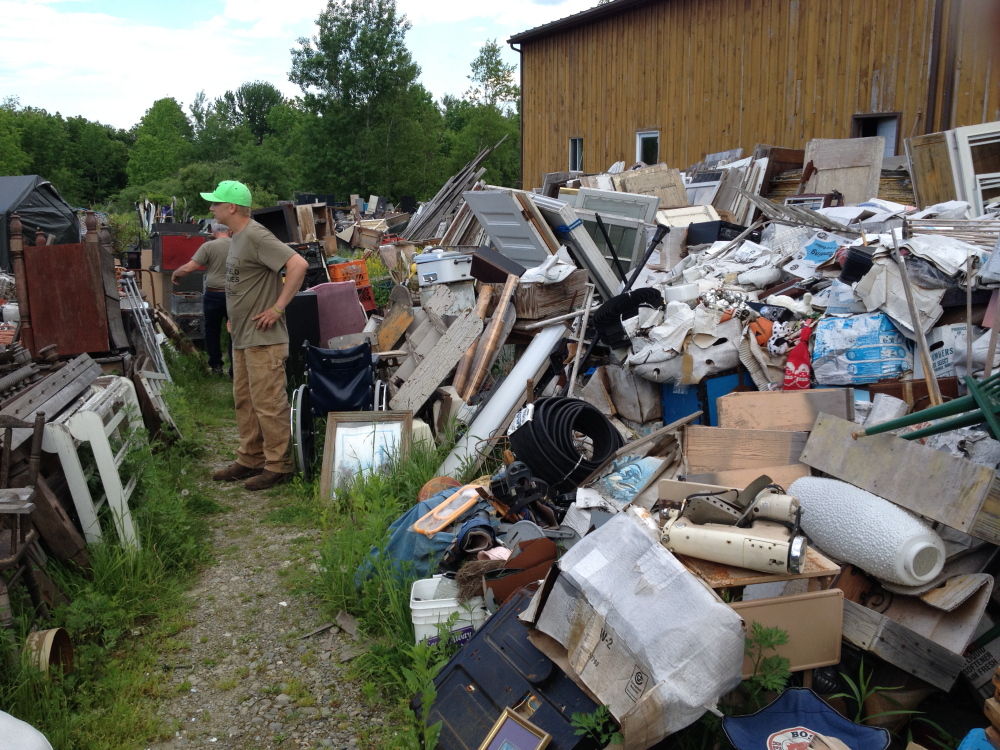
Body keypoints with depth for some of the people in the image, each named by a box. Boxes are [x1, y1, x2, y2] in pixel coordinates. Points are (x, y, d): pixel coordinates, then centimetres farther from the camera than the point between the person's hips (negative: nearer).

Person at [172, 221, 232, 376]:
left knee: (212, 330, 17)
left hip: (214, 295, -1)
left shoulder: (209, 246, -9)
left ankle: (216, 365, 23)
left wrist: (175, 274, 6)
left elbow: (189, 267, -12)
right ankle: (234, 369, 9)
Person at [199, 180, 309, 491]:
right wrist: (235, 318, 15)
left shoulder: (256, 236, -17)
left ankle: (278, 466, 8)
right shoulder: (237, 237, 13)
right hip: (242, 337, 10)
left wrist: (278, 307, -23)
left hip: (263, 339, -10)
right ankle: (250, 460, 28)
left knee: (268, 404, -3)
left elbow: (298, 264, -26)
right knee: (244, 401, 17)